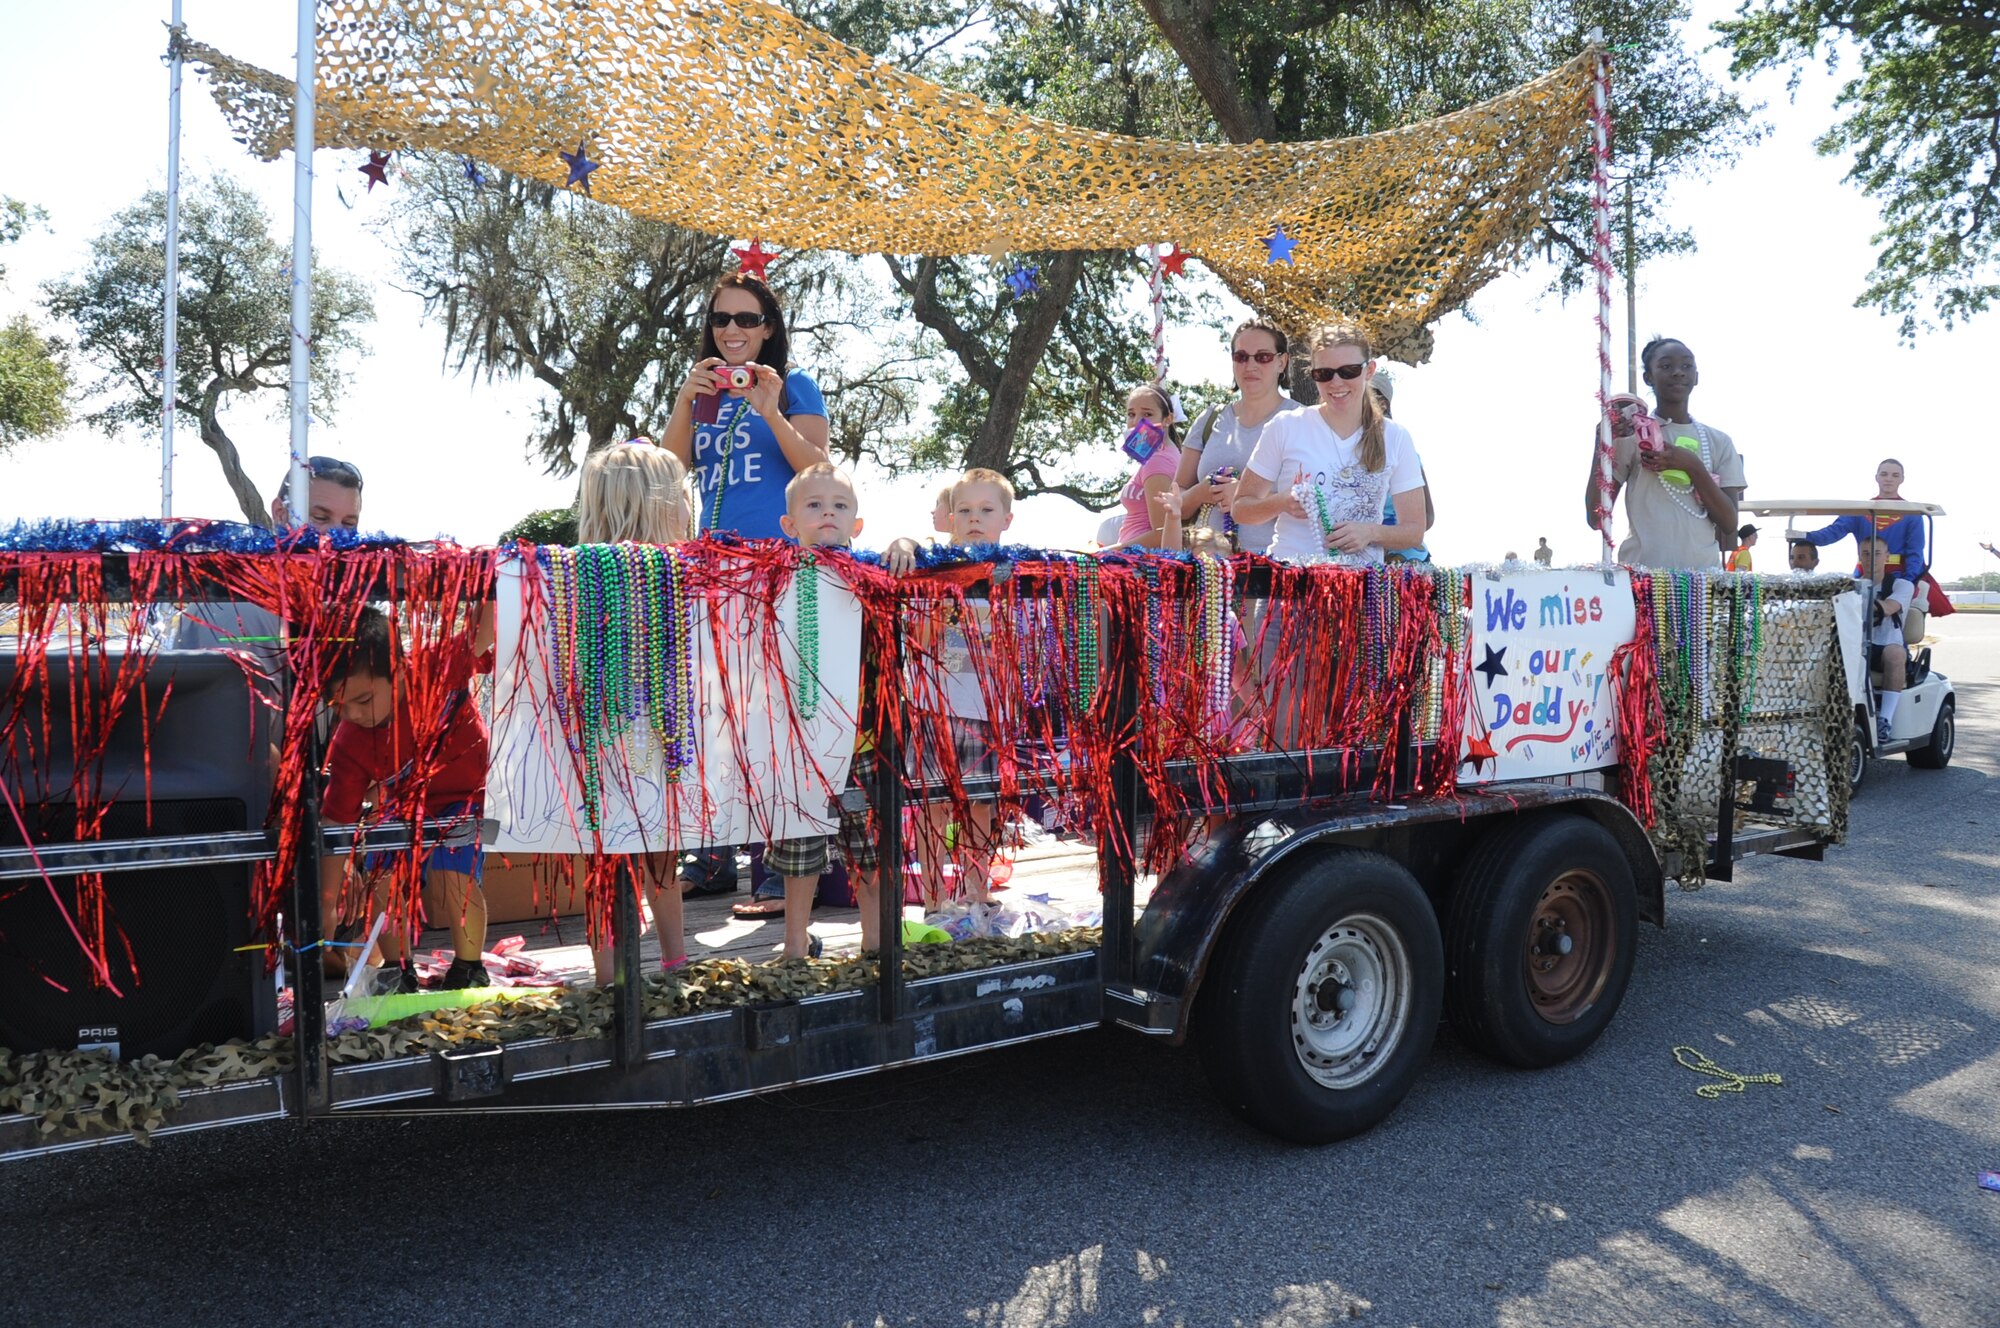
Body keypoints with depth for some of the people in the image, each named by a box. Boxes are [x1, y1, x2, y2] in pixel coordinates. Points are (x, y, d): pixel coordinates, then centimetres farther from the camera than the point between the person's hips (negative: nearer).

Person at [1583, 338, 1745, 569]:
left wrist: (1694, 466, -8)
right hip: (1642, 571, -3)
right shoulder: (1629, 434, 2)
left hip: (1702, 571, 4)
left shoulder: (1718, 441, 11)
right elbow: (1596, 519, -3)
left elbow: (1729, 524, 4)